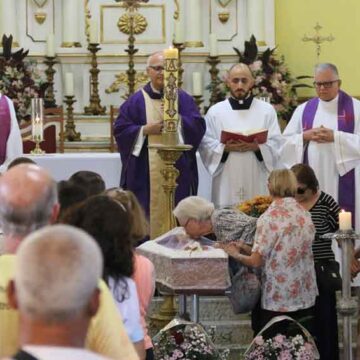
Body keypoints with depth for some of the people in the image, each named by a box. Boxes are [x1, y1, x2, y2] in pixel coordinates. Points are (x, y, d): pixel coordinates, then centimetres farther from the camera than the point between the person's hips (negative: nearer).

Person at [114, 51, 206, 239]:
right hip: (145, 173, 0)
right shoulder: (136, 101, 8)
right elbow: (120, 130, 2)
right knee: (148, 211, -5)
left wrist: (176, 119, -15)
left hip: (177, 172, 1)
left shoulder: (184, 99, 10)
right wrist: (146, 130, -10)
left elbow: (198, 127, -1)